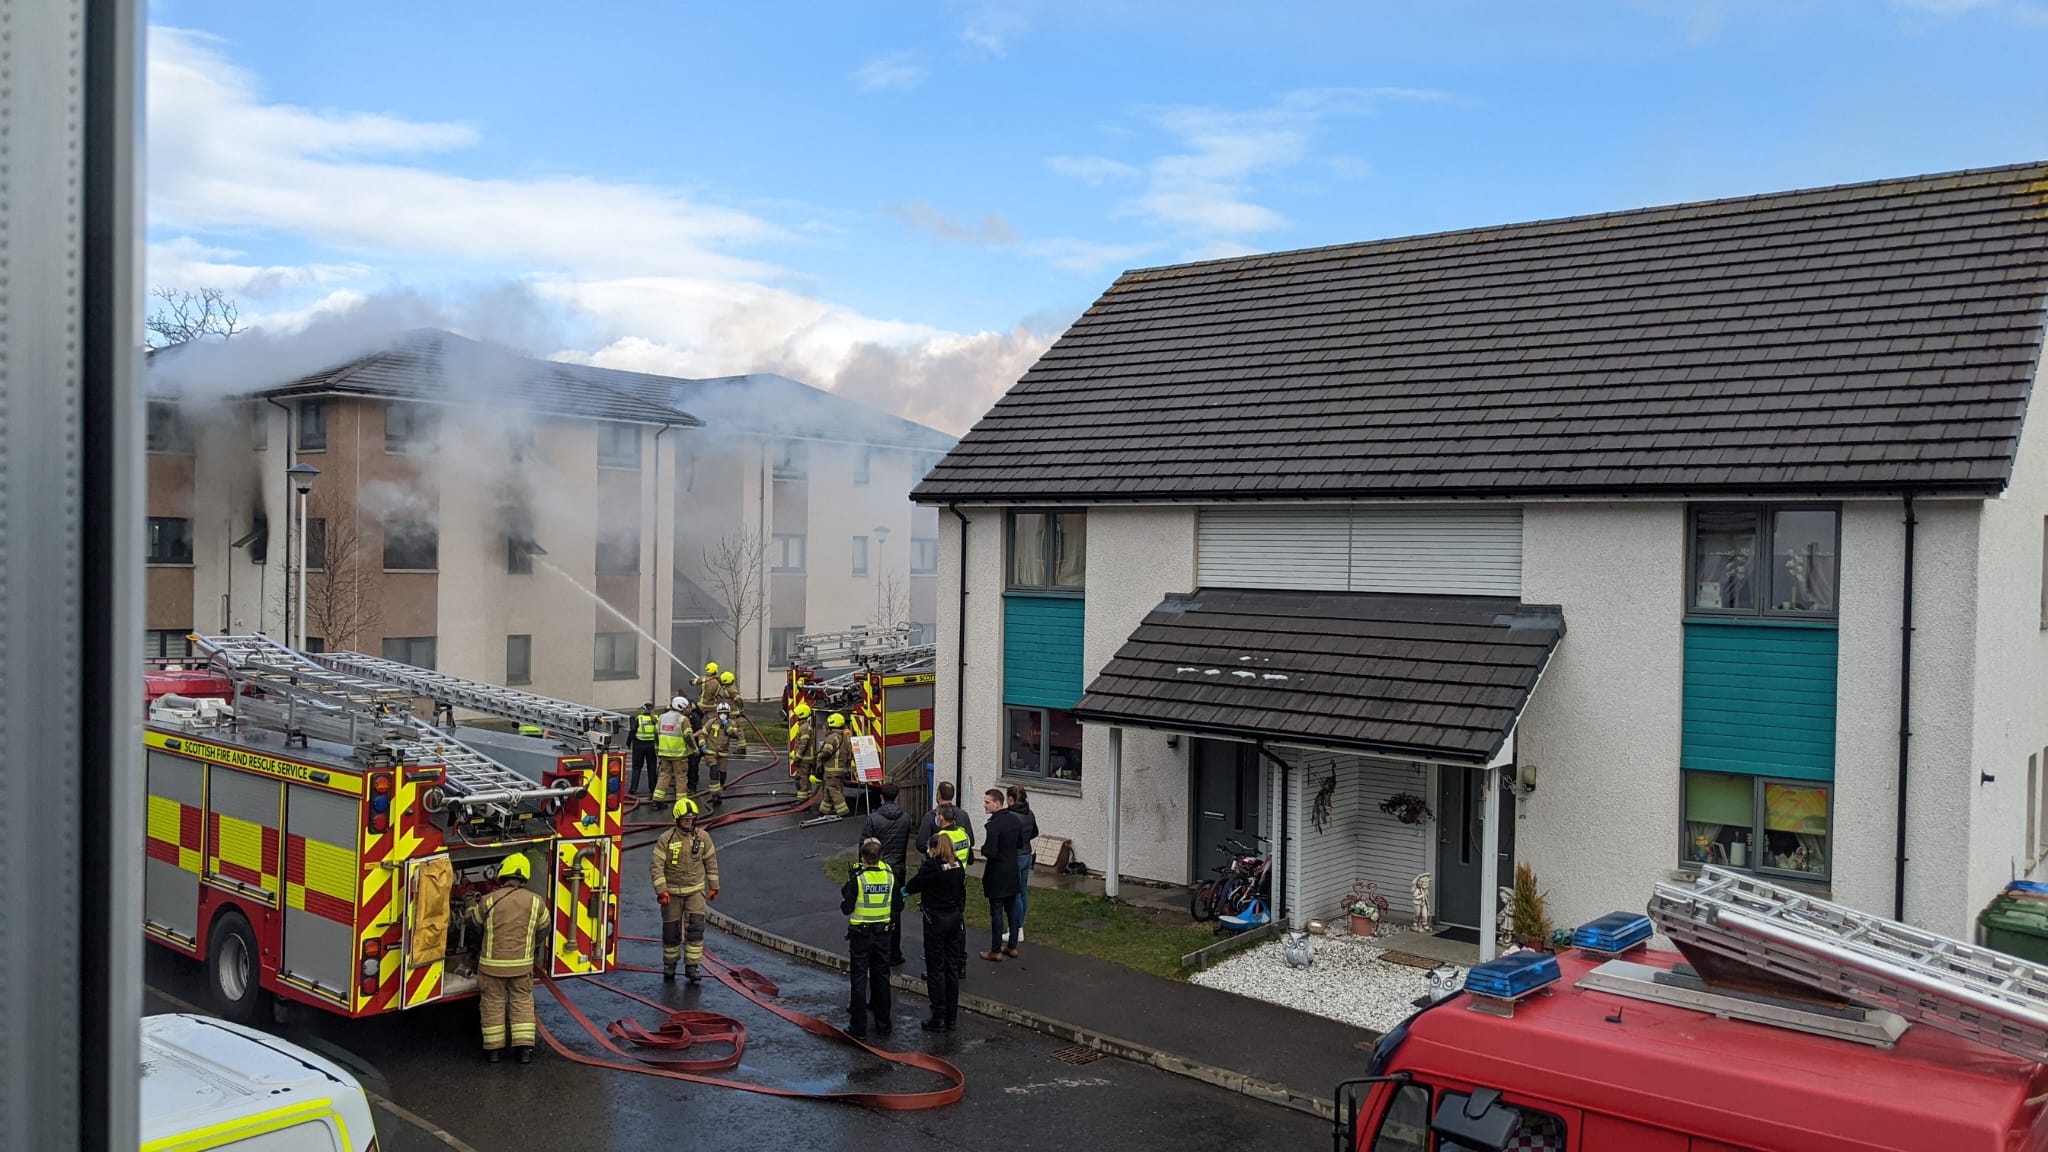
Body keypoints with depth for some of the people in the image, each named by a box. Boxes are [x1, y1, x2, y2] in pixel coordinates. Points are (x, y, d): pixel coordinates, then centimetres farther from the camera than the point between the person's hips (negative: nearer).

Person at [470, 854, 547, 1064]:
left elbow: (473, 918, 9)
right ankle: (524, 1048, 8)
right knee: (522, 1002, 12)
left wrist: (471, 904, 32)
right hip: (522, 965, 1)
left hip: (492, 964, -1)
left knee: (493, 1003, 13)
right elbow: (543, 928, 10)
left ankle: (493, 1048, 19)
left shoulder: (489, 901, -11)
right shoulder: (535, 901, -6)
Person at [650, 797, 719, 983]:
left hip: (696, 890, 1)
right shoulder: (666, 839, -10)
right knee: (671, 931, 7)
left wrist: (713, 886, 9)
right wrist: (661, 891, -17)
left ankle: (693, 966, -4)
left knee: (696, 927, -11)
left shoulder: (703, 837, -2)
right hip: (672, 892, -1)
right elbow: (657, 866, -11)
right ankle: (669, 964, 27)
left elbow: (711, 862, 8)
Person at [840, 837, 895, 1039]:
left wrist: (844, 892, 4)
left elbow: (847, 908, -13)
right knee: (881, 978, 14)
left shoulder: (857, 878, -16)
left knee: (860, 979, 3)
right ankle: (883, 1024, 21)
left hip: (860, 934, -4)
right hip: (883, 933, 4)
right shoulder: (890, 876, -4)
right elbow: (895, 907, 2)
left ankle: (859, 1028, 6)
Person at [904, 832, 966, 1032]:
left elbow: (912, 886, -7)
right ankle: (952, 1018, 19)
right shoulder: (958, 866, 2)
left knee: (935, 971, 3)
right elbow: (961, 893, 10)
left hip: (936, 921, -6)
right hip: (955, 918, 6)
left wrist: (904, 887, 16)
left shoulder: (932, 867, -18)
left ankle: (939, 1019, 7)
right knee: (952, 969, 13)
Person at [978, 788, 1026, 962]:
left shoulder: (994, 825, -22)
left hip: (997, 874, -8)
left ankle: (996, 951, 8)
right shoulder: (1015, 819, 3)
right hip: (1013, 871, 8)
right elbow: (1021, 843, 13)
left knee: (996, 912, 1)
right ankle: (1012, 946, 25)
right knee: (1012, 910, 16)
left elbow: (990, 852, -25)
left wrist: (983, 849, -5)